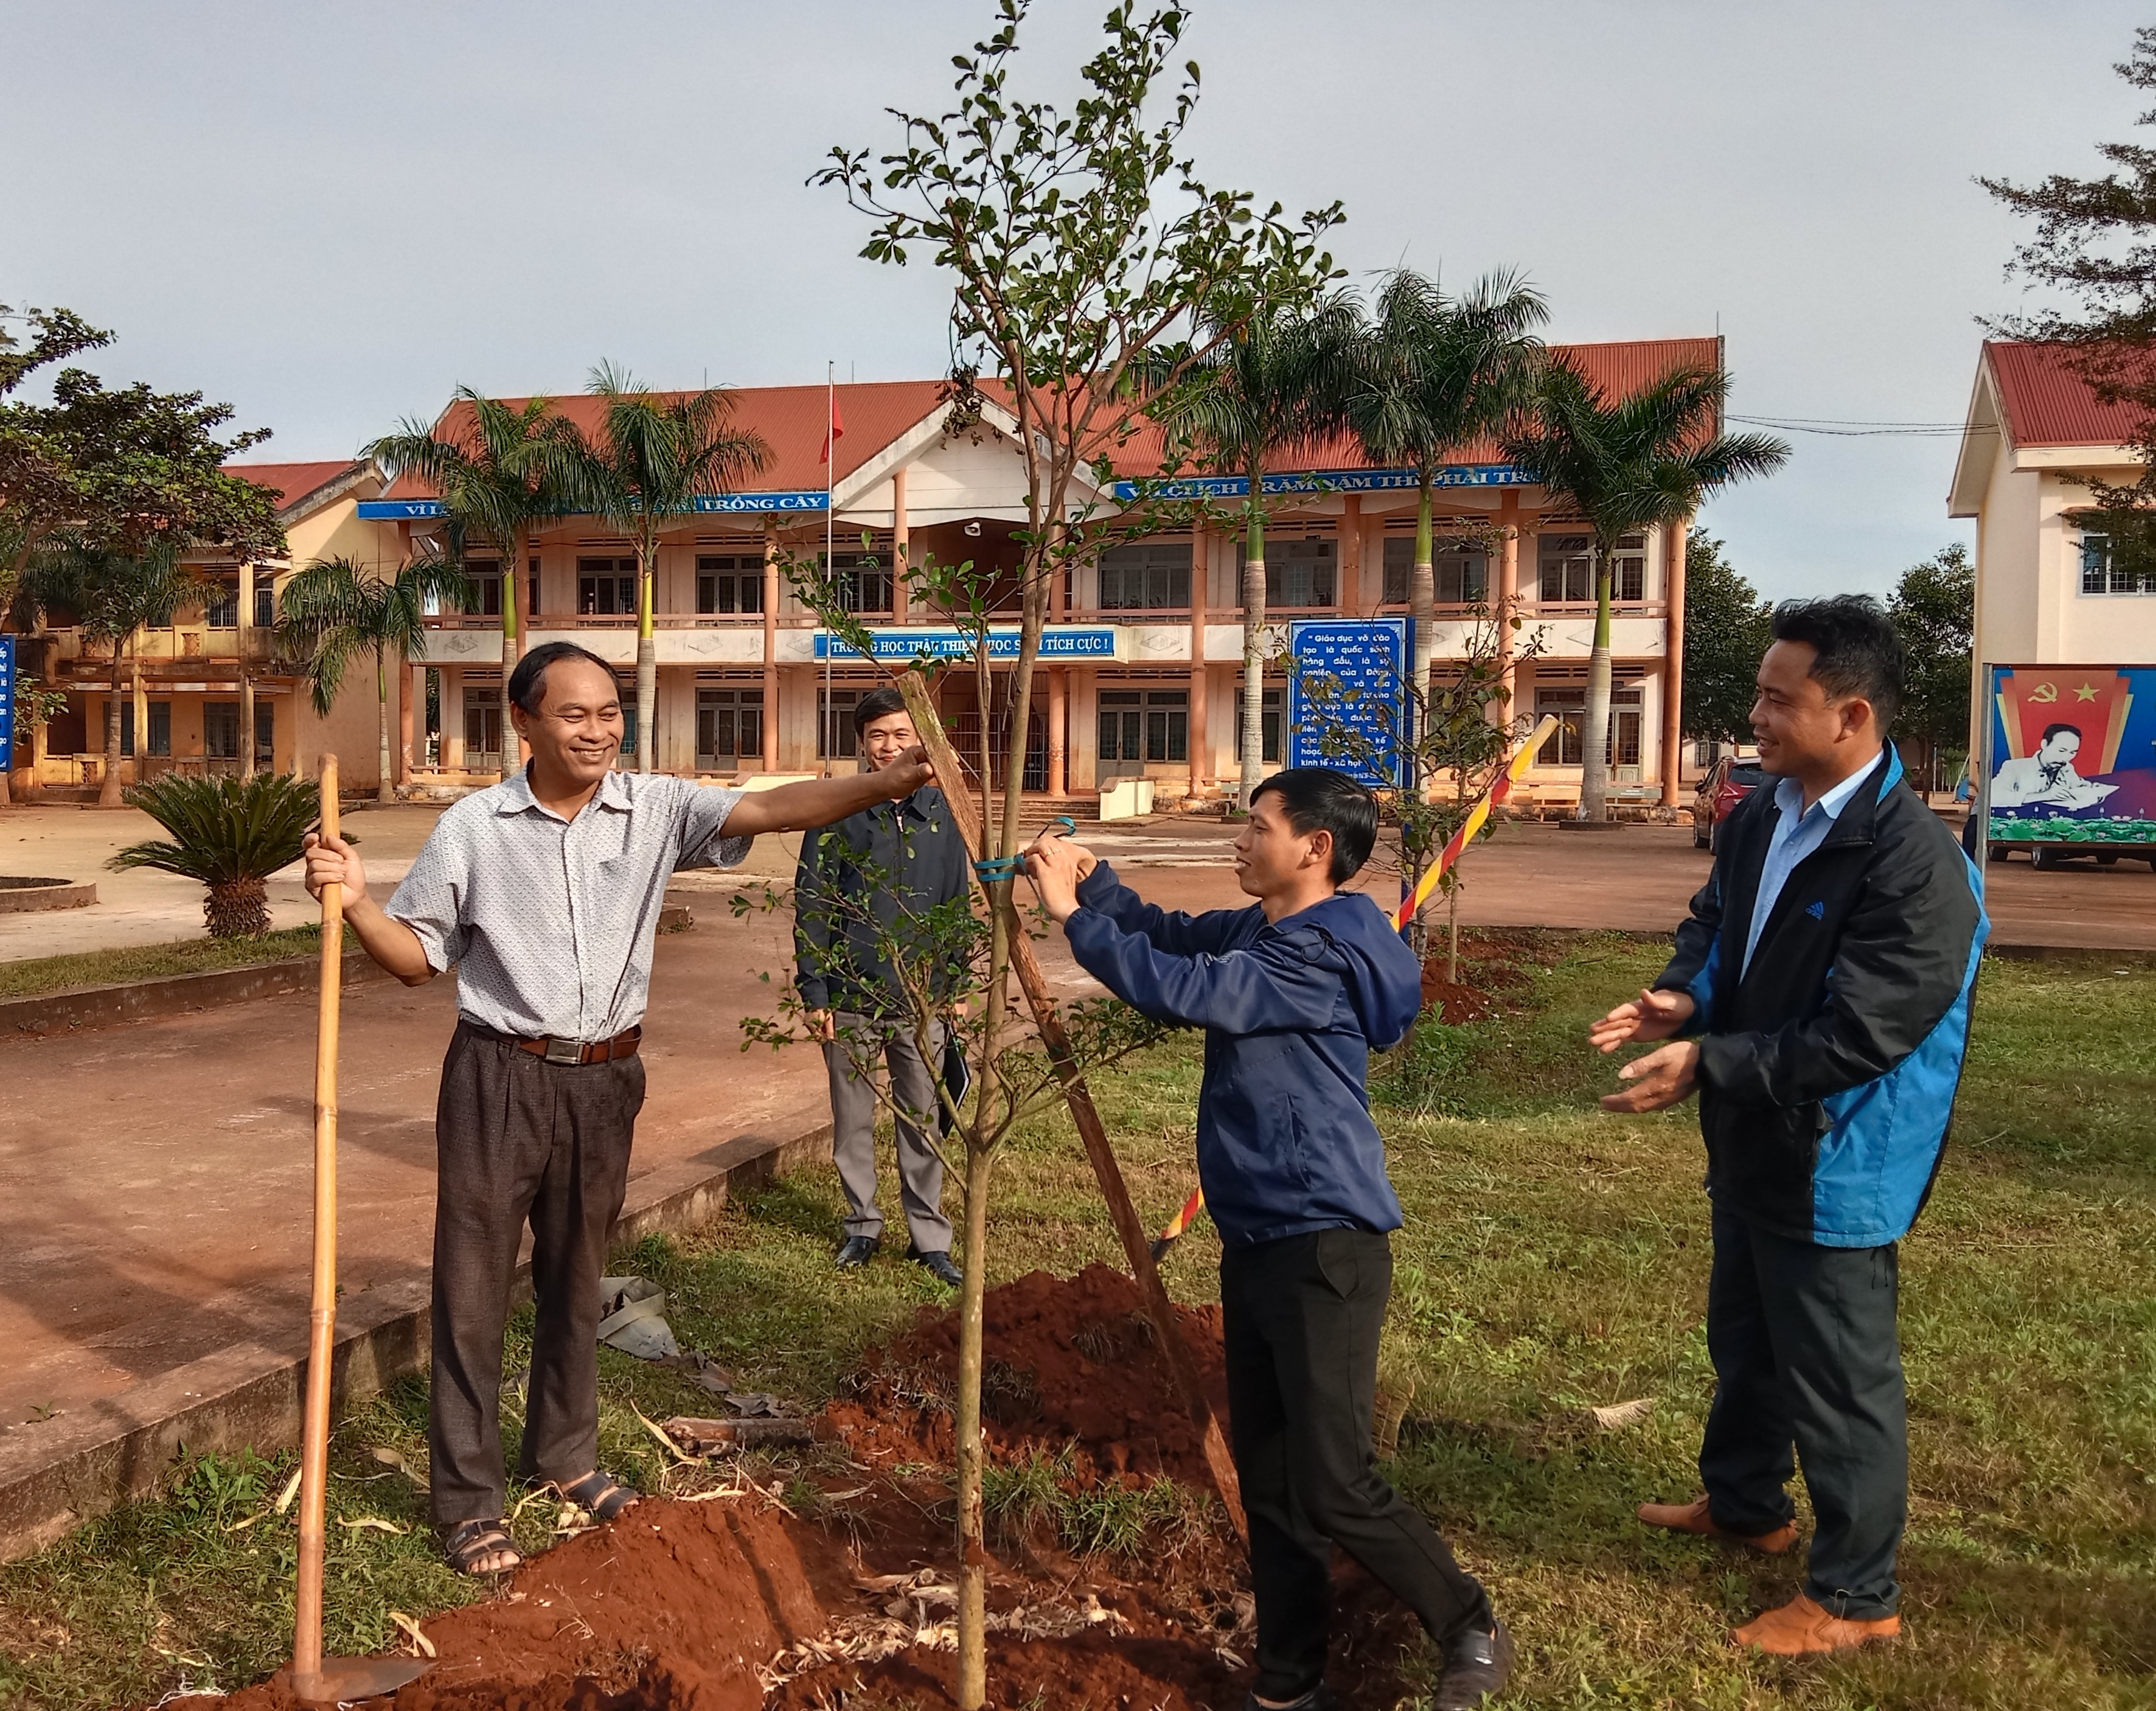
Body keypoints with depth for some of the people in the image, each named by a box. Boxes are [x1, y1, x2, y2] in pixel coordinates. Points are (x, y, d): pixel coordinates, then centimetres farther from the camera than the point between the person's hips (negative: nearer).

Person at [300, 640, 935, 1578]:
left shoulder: (656, 809, -3)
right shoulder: (472, 827, -7)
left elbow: (772, 808, -16)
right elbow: (419, 957, 0)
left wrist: (891, 781, -30)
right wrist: (356, 901, -19)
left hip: (605, 1080, 3)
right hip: (499, 1078, -2)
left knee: (576, 1278, 18)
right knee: (475, 1289, 3)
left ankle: (564, 1453, 38)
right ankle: (467, 1500, 16)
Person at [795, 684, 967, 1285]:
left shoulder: (939, 809, 5)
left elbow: (957, 903, 11)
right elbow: (811, 906, -4)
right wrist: (815, 993, -7)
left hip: (920, 998, 2)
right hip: (851, 998, -2)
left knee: (922, 1121, 8)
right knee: (853, 1121, 10)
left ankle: (930, 1236, 18)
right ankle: (862, 1226, 25)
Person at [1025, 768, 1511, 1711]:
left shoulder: (1321, 953, -20)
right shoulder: (1258, 929, 10)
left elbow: (1181, 990, -25)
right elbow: (1167, 935, 16)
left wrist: (1072, 915, -16)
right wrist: (1089, 878, -1)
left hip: (1322, 1248, -10)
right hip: (1255, 1242, 10)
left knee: (1334, 1489, -4)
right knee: (1268, 1481, 14)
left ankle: (1473, 1633, 19)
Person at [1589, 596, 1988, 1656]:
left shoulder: (1916, 864, -27)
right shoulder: (1760, 817, 0)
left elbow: (1855, 1038, -29)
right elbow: (1714, 921, 15)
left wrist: (1707, 1065, -26)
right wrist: (1685, 997, -7)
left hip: (1834, 1168, -9)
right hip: (1755, 1146, 9)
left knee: (1838, 1382, 7)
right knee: (1745, 1341, 27)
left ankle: (1855, 1596, 26)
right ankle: (1744, 1502, 50)